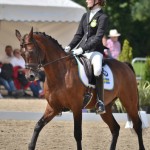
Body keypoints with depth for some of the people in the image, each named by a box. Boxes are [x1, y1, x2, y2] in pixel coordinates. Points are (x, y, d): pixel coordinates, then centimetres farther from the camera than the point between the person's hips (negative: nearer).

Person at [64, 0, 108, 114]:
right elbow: (79, 35, 16)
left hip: (95, 51, -8)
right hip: (81, 51, 8)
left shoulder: (103, 17, -5)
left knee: (97, 69, -35)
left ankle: (100, 102, -31)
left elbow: (98, 38, -14)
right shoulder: (85, 16, 16)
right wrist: (69, 47, 0)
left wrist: (82, 49, -22)